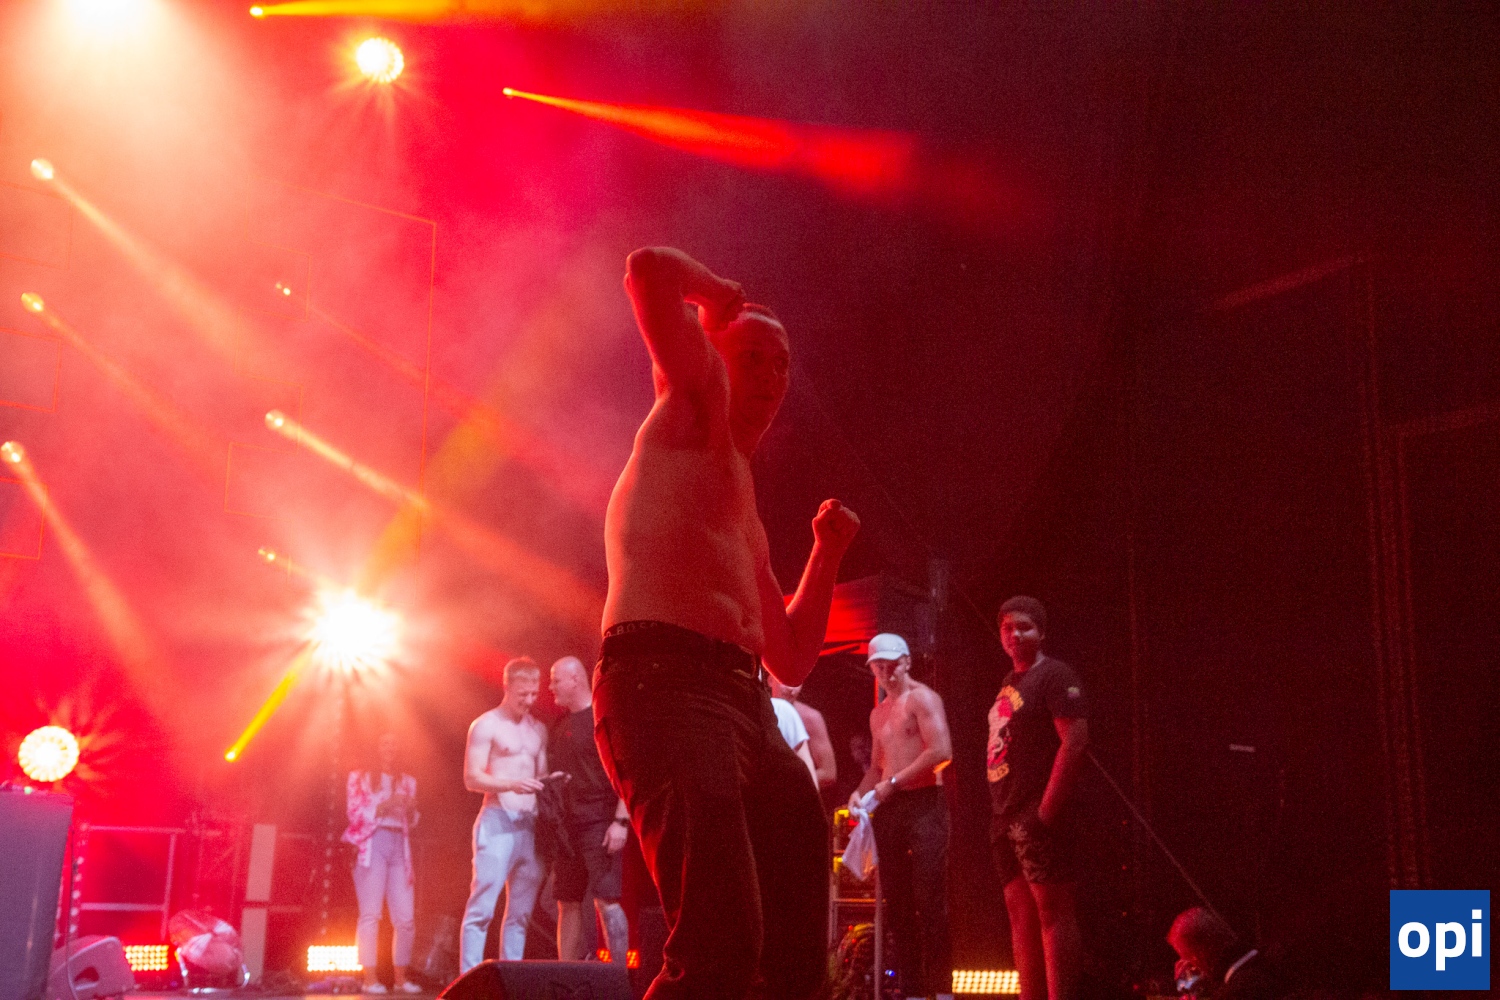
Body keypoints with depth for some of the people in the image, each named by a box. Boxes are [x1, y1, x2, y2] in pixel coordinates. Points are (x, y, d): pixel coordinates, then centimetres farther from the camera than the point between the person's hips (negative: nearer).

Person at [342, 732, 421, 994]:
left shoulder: (407, 782, 21)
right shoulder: (360, 777, 11)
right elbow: (355, 812, -1)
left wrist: (411, 809, -2)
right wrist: (384, 805, -13)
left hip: (399, 847, 4)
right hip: (372, 844, -4)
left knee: (405, 917, -3)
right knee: (371, 913, -11)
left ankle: (401, 977, 5)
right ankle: (370, 978, -11)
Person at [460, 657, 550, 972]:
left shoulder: (538, 730, 18)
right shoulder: (486, 725, 0)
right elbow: (472, 779, -7)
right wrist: (512, 784, -22)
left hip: (530, 826, 6)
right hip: (497, 823, -6)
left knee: (521, 911, 5)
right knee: (482, 907, -10)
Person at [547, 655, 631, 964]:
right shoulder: (561, 724, 17)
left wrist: (621, 820, -19)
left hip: (600, 824, -8)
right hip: (567, 826, 8)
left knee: (605, 898, -12)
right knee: (568, 903, 9)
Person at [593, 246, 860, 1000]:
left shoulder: (746, 520, 33)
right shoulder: (694, 401, 12)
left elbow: (791, 660, 32)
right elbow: (647, 270, -4)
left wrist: (827, 552, 25)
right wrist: (719, 299, 16)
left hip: (746, 708, 9)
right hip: (662, 679, -9)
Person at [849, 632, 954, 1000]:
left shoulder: (922, 698, -3)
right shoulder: (878, 714, 20)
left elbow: (942, 751, -15)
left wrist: (893, 782, -13)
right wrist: (861, 792, 6)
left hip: (924, 804, -7)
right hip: (890, 809, 7)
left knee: (930, 900, -11)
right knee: (897, 902, 5)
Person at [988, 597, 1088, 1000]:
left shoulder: (1055, 675, -6)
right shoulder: (1009, 683, 20)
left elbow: (1075, 740, -15)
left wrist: (1048, 808, -20)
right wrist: (997, 814, 15)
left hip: (1037, 815, -9)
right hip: (1006, 816, 9)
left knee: (1053, 910, -9)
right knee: (1020, 913, 9)